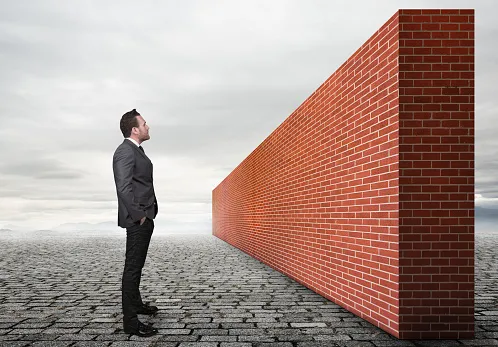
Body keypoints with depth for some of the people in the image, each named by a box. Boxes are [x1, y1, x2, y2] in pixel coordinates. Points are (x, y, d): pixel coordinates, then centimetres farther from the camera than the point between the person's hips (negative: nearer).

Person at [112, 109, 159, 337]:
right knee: (133, 268, -5)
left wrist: (147, 213, 15)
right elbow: (123, 187, -23)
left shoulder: (136, 151, 15)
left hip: (145, 218, 10)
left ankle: (136, 304, 35)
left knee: (137, 265, 20)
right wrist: (139, 215, -18)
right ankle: (131, 322, 1)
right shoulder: (125, 151, -15)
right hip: (137, 220, -10)